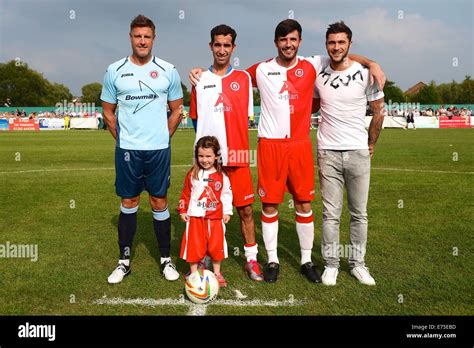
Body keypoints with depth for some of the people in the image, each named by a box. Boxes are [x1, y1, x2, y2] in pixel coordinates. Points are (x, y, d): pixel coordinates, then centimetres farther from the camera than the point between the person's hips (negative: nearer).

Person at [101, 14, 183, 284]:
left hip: (159, 149, 0)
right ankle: (124, 261, 20)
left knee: (160, 202, 6)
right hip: (127, 150, 1)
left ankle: (166, 259, 19)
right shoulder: (115, 71, 2)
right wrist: (123, 138, 5)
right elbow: (108, 112, 10)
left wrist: (163, 138, 5)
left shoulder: (168, 71, 2)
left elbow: (177, 110, 9)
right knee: (129, 203, 8)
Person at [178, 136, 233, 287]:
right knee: (194, 246, 4)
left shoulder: (222, 176, -1)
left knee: (216, 246, 7)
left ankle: (217, 273, 25)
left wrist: (227, 212, 4)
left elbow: (227, 194, 6)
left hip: (216, 217, 0)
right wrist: (183, 210, 3)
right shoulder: (192, 174, 0)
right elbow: (186, 193, 6)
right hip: (195, 217, 0)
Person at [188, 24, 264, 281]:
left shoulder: (244, 78, 7)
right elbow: (195, 118, 13)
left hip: (236, 155, 0)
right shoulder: (200, 80, 9)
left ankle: (251, 259, 17)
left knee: (245, 209, 4)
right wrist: (208, 136, 3)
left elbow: (246, 116, 10)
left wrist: (228, 135, 0)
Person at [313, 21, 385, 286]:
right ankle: (331, 264, 15)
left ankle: (358, 263, 21)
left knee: (360, 213, 7)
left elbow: (379, 111, 8)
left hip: (358, 152, 0)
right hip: (328, 153, 1)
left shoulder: (366, 74, -2)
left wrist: (371, 144, 11)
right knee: (331, 213, 3)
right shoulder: (318, 75, 3)